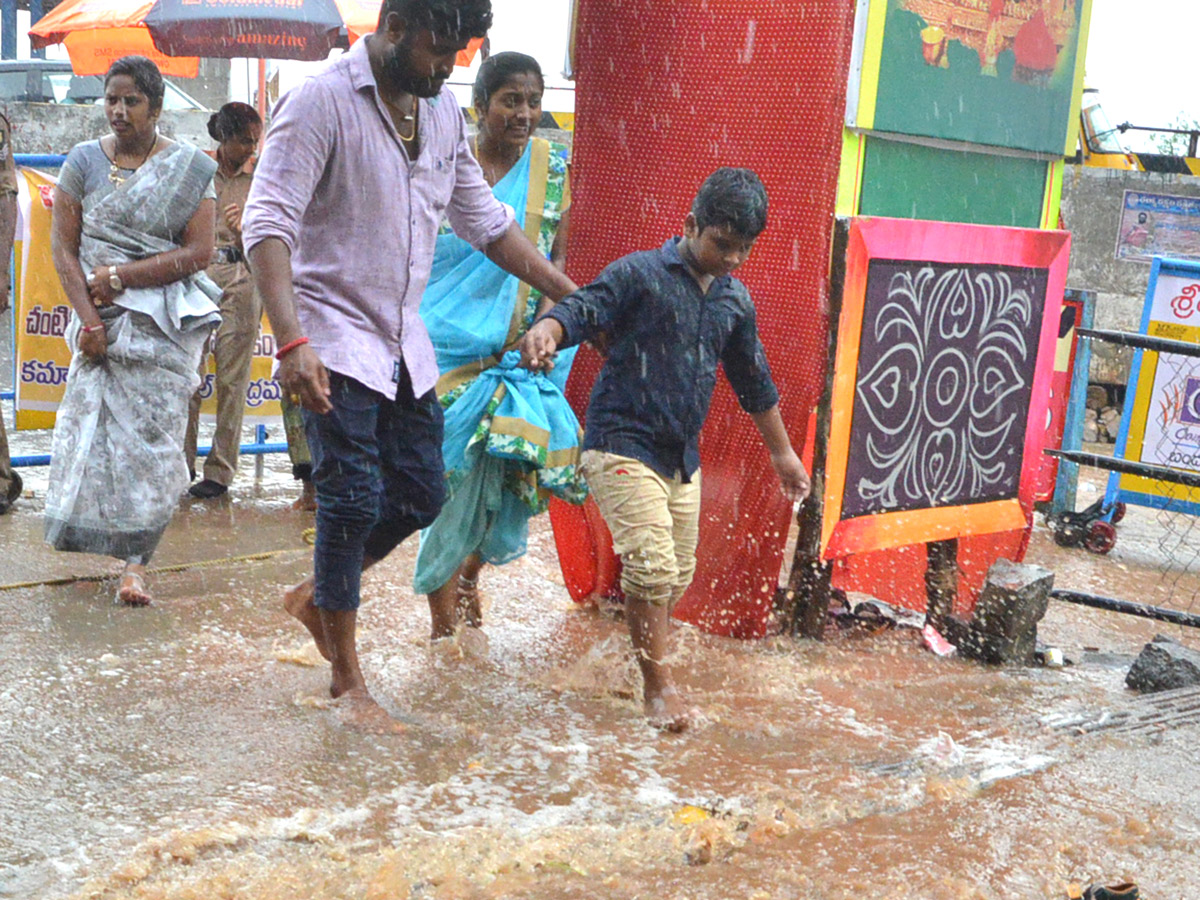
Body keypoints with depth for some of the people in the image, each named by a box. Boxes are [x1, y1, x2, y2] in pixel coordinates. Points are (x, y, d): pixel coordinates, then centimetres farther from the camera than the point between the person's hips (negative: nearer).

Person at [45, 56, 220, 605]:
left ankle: (137, 562, -4)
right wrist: (89, 320, -9)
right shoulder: (84, 162, 6)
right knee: (93, 424, -1)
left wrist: (119, 276, -11)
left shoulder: (190, 169, 1)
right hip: (99, 317, 2)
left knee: (151, 434, -6)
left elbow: (198, 253, -5)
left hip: (164, 322, -2)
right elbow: (63, 248, 2)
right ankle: (94, 535, 16)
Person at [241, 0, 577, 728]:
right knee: (355, 501, -7)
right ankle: (349, 681, 9)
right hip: (335, 340, -7)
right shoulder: (321, 102, -16)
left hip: (404, 342, 7)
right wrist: (292, 343, -34)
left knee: (421, 495, 9)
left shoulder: (444, 111, 6)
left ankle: (318, 596, 32)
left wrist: (572, 297, 13)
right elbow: (268, 225, -23)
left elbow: (485, 221, 16)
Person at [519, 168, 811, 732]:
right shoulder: (640, 274, -8)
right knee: (652, 565, -15)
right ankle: (658, 685, -2)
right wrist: (547, 330, -45)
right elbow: (583, 310, -21)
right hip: (622, 445, -7)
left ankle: (633, 663, 28)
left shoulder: (735, 301, 11)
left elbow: (753, 382, 21)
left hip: (683, 458, 7)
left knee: (678, 575, 10)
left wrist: (782, 452, 28)